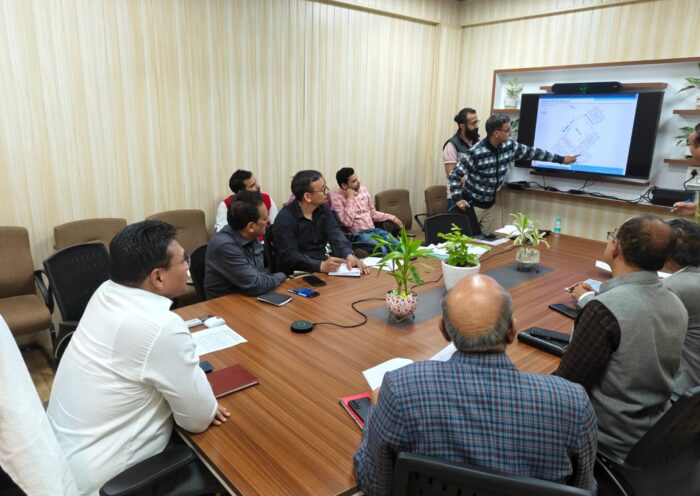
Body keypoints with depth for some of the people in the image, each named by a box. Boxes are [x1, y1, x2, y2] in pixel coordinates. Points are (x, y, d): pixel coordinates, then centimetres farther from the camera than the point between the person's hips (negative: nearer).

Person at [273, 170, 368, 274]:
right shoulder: (285, 219, -16)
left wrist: (349, 255, -28)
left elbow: (335, 235, -8)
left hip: (324, 268, 6)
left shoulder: (323, 209, 4)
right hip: (299, 274, -6)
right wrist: (321, 266, -35)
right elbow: (289, 256, -22)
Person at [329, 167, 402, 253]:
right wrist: (350, 198, -17)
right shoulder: (336, 197, -9)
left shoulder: (363, 189, 10)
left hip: (373, 230, 6)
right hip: (357, 234, -6)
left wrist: (391, 217, 9)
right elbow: (347, 222, -20)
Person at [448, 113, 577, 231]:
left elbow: (532, 152, 9)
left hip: (489, 204, 6)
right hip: (472, 203, -6)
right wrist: (457, 198, -29)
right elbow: (455, 175, -19)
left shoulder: (509, 145, -4)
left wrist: (561, 159, 15)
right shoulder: (475, 153, -23)